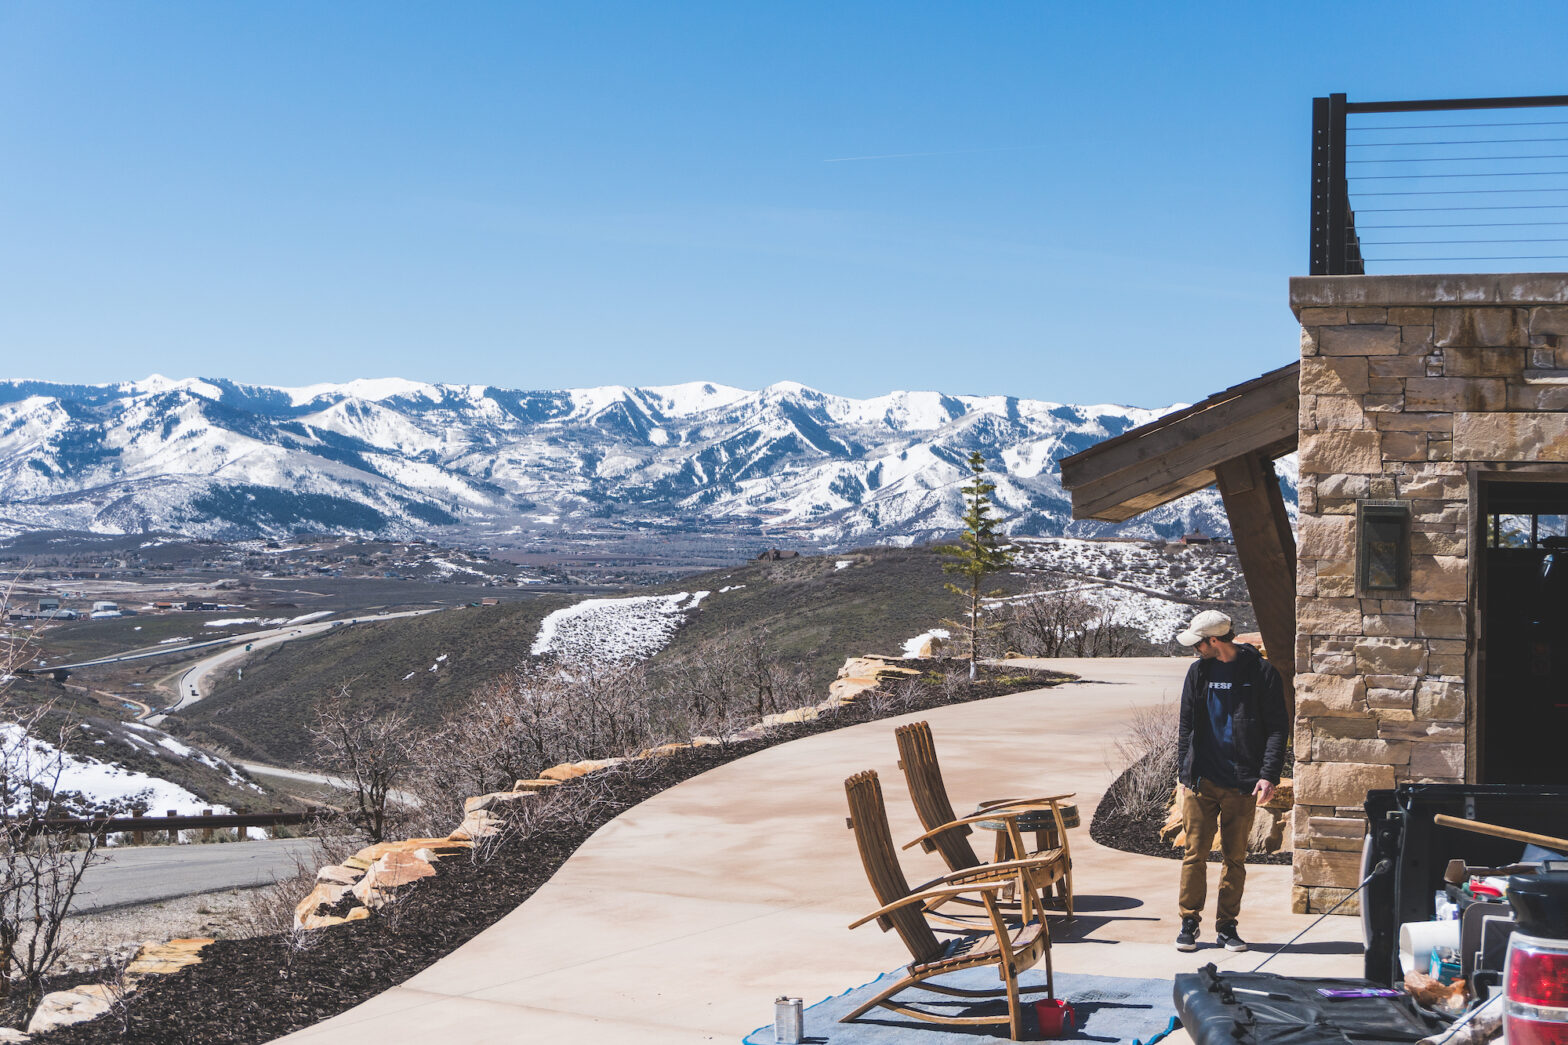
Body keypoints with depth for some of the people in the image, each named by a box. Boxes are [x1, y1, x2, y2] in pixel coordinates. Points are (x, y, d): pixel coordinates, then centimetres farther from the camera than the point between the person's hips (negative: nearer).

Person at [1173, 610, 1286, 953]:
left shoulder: (1261, 673, -2)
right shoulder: (1199, 671, 8)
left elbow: (1276, 728, -2)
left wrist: (1269, 775, -12)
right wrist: (1184, 772, 7)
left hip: (1241, 784, -2)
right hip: (1201, 782, 2)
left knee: (1235, 857, 5)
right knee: (1195, 854, 1)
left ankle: (1227, 926, 14)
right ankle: (1189, 922, 11)